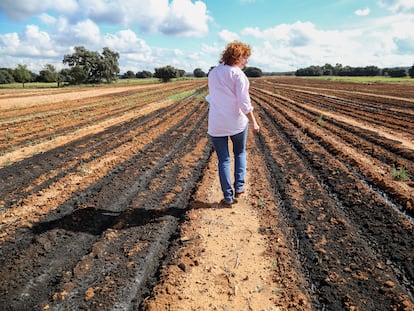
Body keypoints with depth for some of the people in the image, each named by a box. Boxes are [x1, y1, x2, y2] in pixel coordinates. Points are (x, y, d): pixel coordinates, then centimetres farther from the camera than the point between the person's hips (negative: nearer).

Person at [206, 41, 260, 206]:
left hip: (216, 124, 3)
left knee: (223, 160, 10)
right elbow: (244, 102, -15)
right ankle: (239, 186, 17)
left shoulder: (213, 73, 9)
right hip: (237, 122, -3)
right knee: (240, 153, 22)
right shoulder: (237, 74, -10)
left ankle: (228, 197, 12)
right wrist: (253, 122, -8)